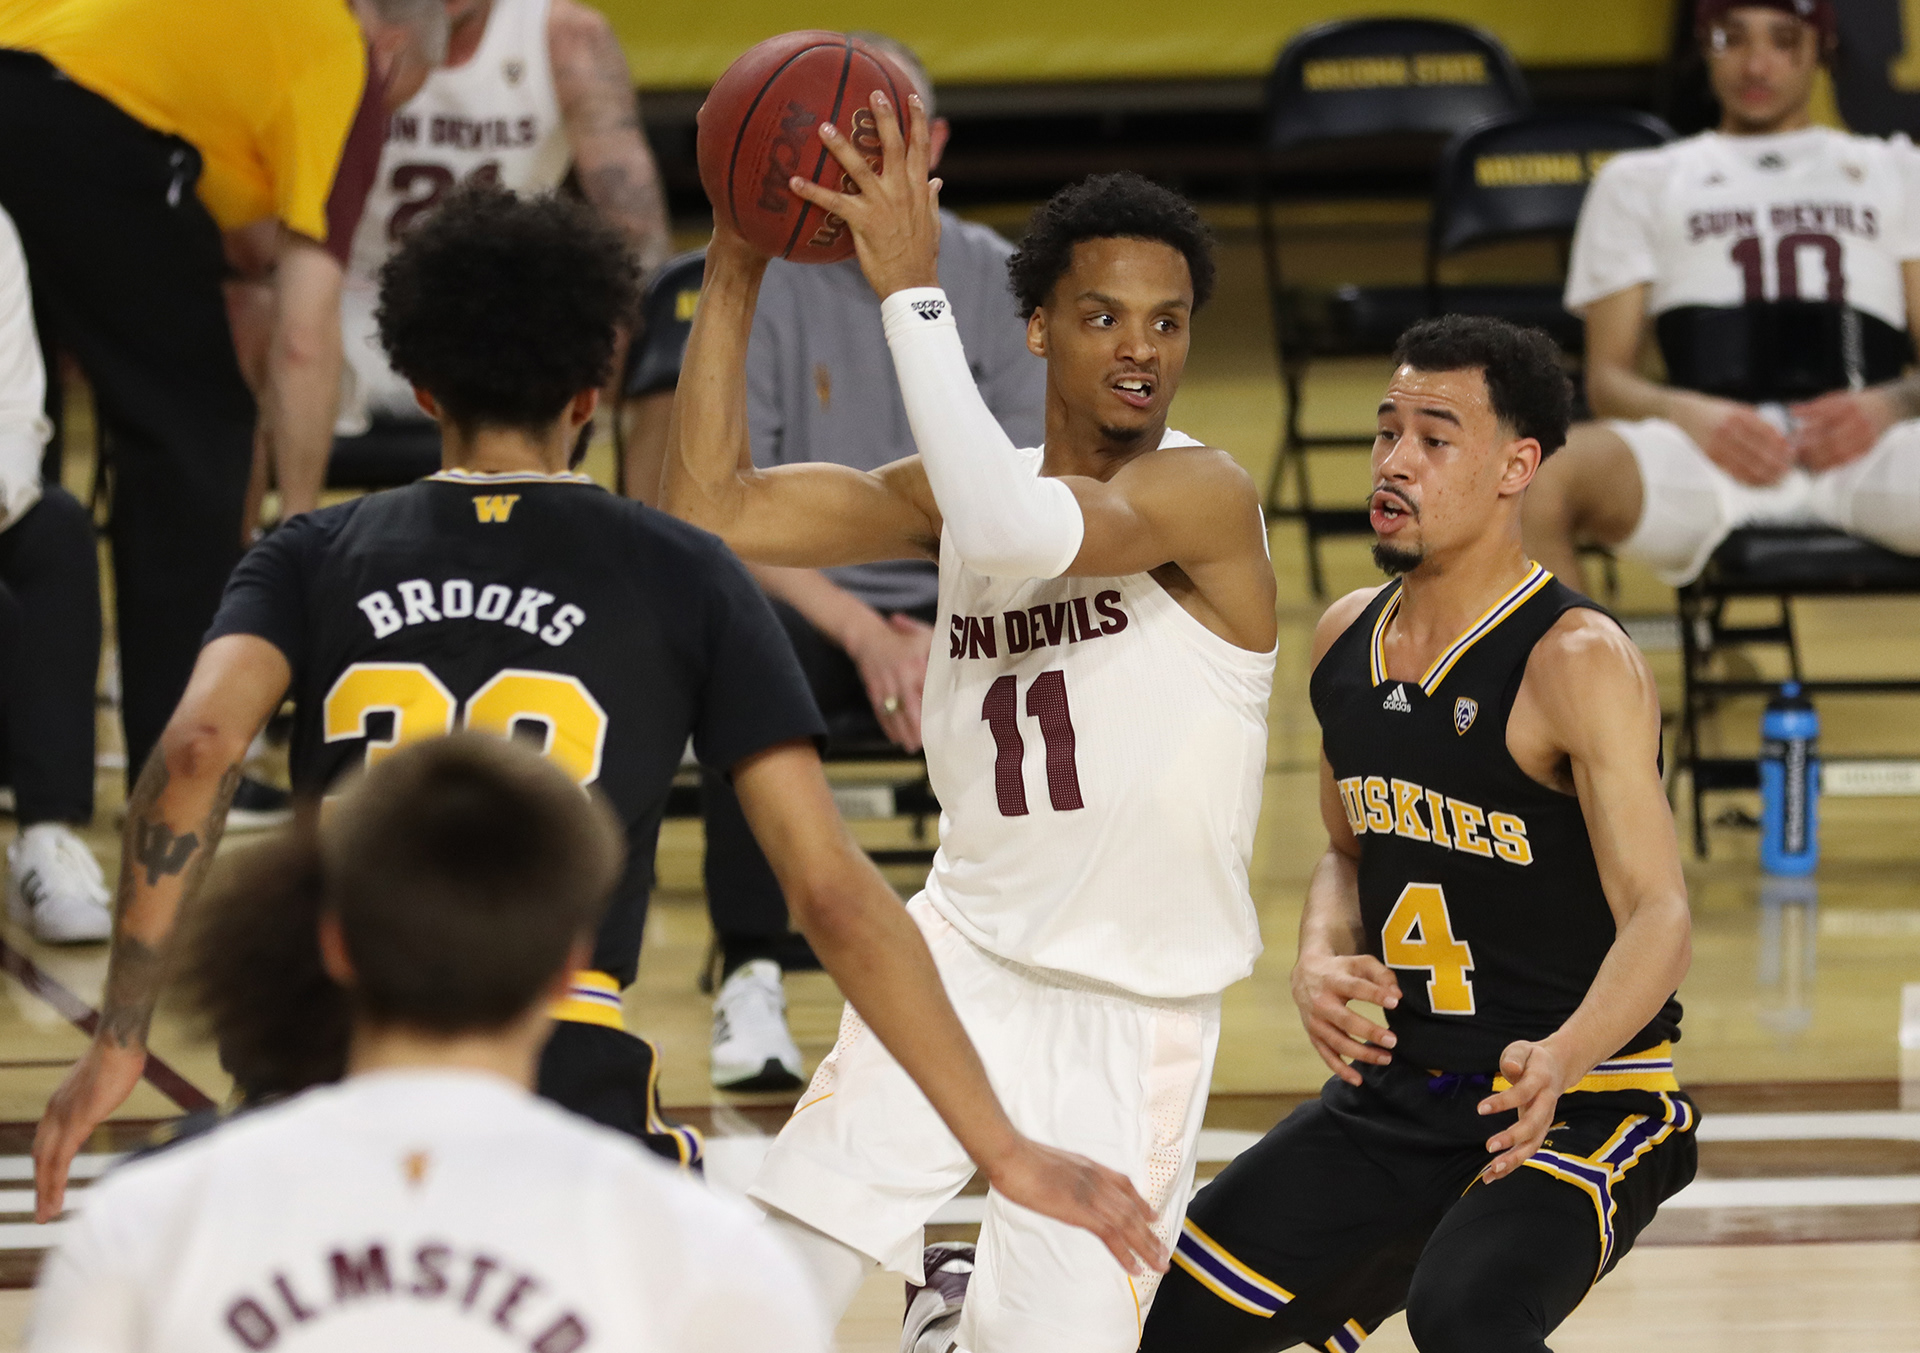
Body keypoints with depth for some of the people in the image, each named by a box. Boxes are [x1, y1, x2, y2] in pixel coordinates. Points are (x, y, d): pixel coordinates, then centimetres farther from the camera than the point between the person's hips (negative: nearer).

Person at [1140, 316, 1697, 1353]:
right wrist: (1321, 965, -3)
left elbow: (1658, 916, -25)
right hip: (1395, 1092, 8)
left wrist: (1563, 1058, -44)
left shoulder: (1577, 663, -18)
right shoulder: (1347, 638, 5)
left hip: (1578, 1108, -8)